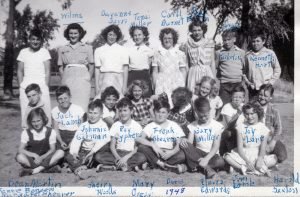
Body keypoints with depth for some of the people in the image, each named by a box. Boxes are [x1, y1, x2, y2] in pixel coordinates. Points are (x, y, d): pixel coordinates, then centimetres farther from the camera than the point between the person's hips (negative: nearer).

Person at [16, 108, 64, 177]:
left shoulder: (51, 132, -3)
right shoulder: (26, 132, -4)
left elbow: (52, 149, -4)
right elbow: (21, 150, -10)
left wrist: (41, 157, -21)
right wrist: (34, 155, -27)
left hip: (45, 158, 1)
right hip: (31, 160, -1)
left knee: (60, 152, -25)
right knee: (20, 157, -32)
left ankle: (34, 170, -31)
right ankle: (49, 169, -29)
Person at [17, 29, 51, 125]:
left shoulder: (44, 52, 5)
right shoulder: (23, 52, 10)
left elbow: (47, 71, 2)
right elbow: (20, 71, 12)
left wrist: (46, 87, -6)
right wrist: (21, 86, 3)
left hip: (41, 85, -2)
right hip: (26, 87, 2)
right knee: (26, 112, -1)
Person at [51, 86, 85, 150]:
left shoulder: (78, 109, -10)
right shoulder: (54, 111, 0)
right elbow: (56, 129, 4)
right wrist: (61, 142, -11)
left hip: (75, 134, -2)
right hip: (61, 135, 2)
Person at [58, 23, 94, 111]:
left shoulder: (87, 48, 10)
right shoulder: (62, 49, 15)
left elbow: (91, 67, 10)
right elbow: (61, 68, 15)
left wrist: (88, 80, 0)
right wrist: (63, 80, 3)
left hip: (82, 79, -1)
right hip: (67, 80, 2)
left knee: (82, 106, -10)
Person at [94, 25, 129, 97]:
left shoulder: (122, 49, 8)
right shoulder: (98, 50, 12)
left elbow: (125, 68, 5)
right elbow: (97, 69, 9)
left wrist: (125, 85, -2)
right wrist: (97, 86, 3)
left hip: (117, 80, -1)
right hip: (104, 80, 1)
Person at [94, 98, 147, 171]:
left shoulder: (137, 126, 0)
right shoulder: (116, 125, 6)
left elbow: (137, 147, -5)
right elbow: (112, 146, 2)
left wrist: (126, 157, -20)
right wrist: (118, 157, -18)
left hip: (131, 154, -2)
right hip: (118, 153, 2)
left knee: (142, 157, -35)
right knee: (98, 156, -24)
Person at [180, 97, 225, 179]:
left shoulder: (217, 125, -2)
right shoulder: (193, 125, 4)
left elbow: (216, 146, -7)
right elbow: (189, 143, -6)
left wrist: (206, 159, -22)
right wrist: (184, 141, -31)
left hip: (211, 154, -2)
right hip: (198, 154, 2)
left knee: (220, 162, -36)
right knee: (184, 145, -28)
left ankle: (195, 165, -20)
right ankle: (206, 167, -25)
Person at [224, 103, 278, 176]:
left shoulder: (263, 128, 1)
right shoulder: (241, 126, 1)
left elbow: (263, 148, -7)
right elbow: (240, 147, -5)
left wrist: (260, 160, -26)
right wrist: (247, 161, -18)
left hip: (257, 156, 0)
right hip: (243, 156, 0)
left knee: (274, 159, -26)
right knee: (227, 156, -27)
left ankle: (244, 168, -28)